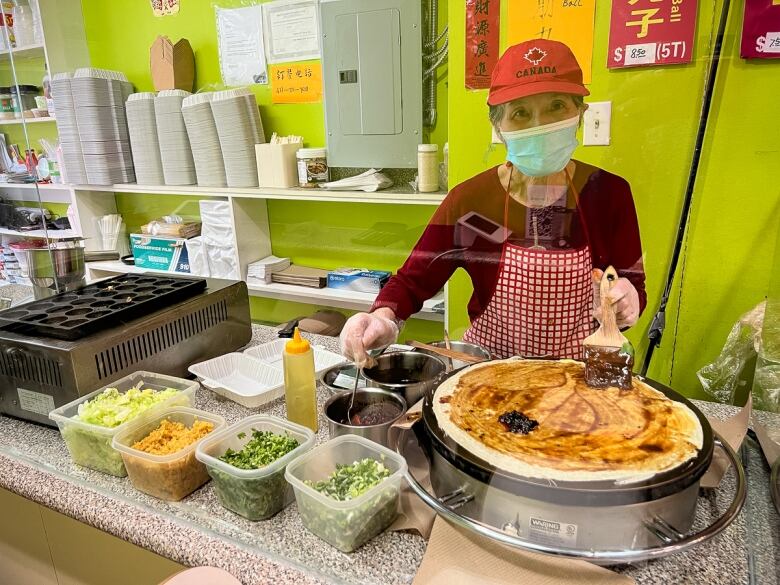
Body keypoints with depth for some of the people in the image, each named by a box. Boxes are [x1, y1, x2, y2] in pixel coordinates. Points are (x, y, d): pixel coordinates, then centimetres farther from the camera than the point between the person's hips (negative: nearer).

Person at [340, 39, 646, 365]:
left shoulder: (610, 193, -6)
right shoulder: (469, 200, -9)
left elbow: (635, 287, 1)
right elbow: (412, 281, -5)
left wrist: (627, 302, -20)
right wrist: (383, 318, -24)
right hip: (488, 370, -2)